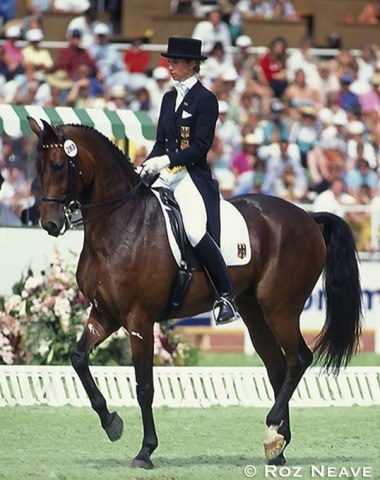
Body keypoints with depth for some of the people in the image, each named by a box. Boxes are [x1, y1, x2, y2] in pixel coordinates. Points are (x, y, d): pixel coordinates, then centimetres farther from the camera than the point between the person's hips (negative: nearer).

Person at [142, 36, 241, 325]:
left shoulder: (206, 100, -5)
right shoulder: (169, 99, 18)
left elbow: (201, 146, -13)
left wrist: (166, 160, -21)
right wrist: (144, 168, 4)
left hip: (193, 176, -8)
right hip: (166, 177, 8)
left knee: (196, 231, -27)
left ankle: (227, 297, -21)